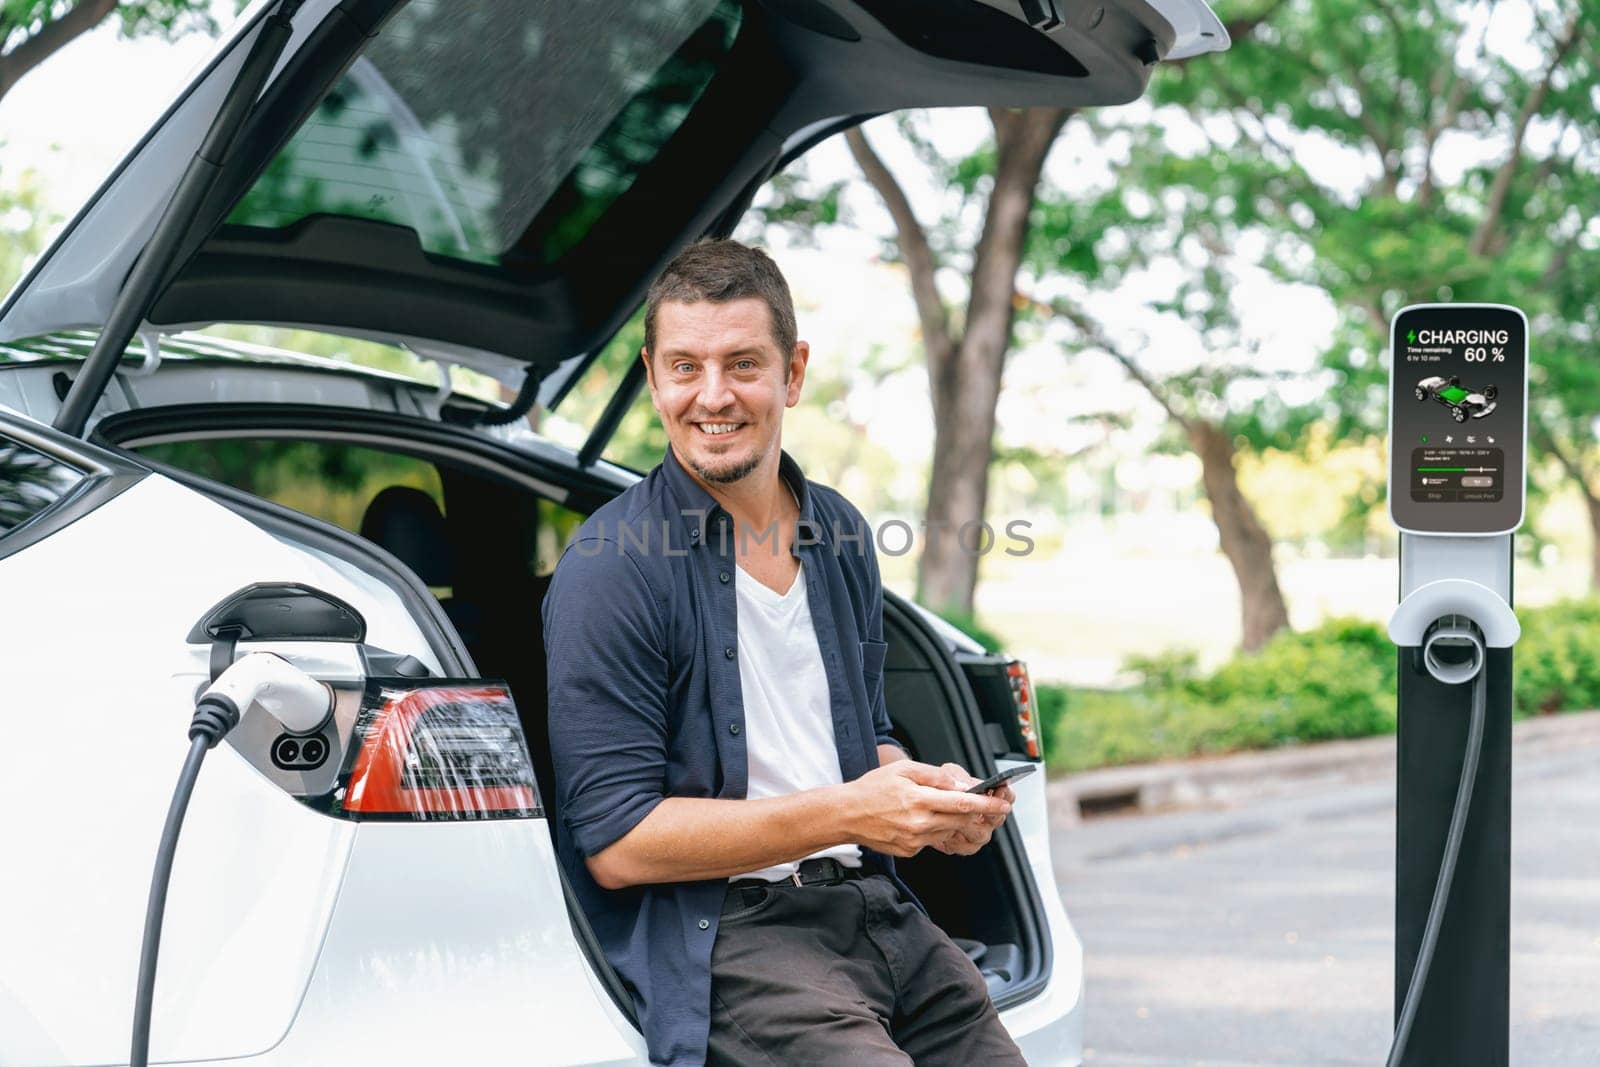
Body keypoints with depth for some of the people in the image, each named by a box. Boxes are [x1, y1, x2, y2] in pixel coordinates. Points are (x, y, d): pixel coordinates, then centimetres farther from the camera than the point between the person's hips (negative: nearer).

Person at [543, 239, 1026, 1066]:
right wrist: (845, 814, -17)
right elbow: (616, 843, -12)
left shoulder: (841, 535, 13)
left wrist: (926, 797, 3)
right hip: (719, 935, -6)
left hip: (872, 905, 7)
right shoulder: (611, 567, -8)